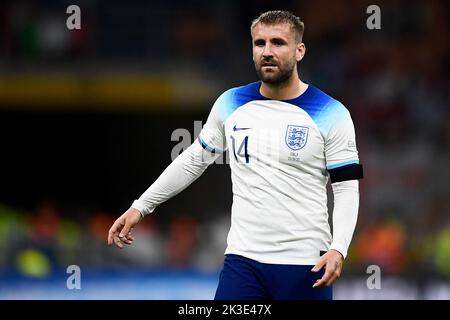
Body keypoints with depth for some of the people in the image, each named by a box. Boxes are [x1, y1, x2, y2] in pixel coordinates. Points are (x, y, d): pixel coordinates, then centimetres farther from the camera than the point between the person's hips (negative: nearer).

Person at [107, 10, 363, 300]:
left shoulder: (332, 114, -4)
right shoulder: (230, 104, 7)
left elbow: (347, 189, -5)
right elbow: (194, 159, 20)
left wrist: (338, 250, -20)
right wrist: (141, 207, 18)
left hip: (306, 265, -3)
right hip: (243, 260, 3)